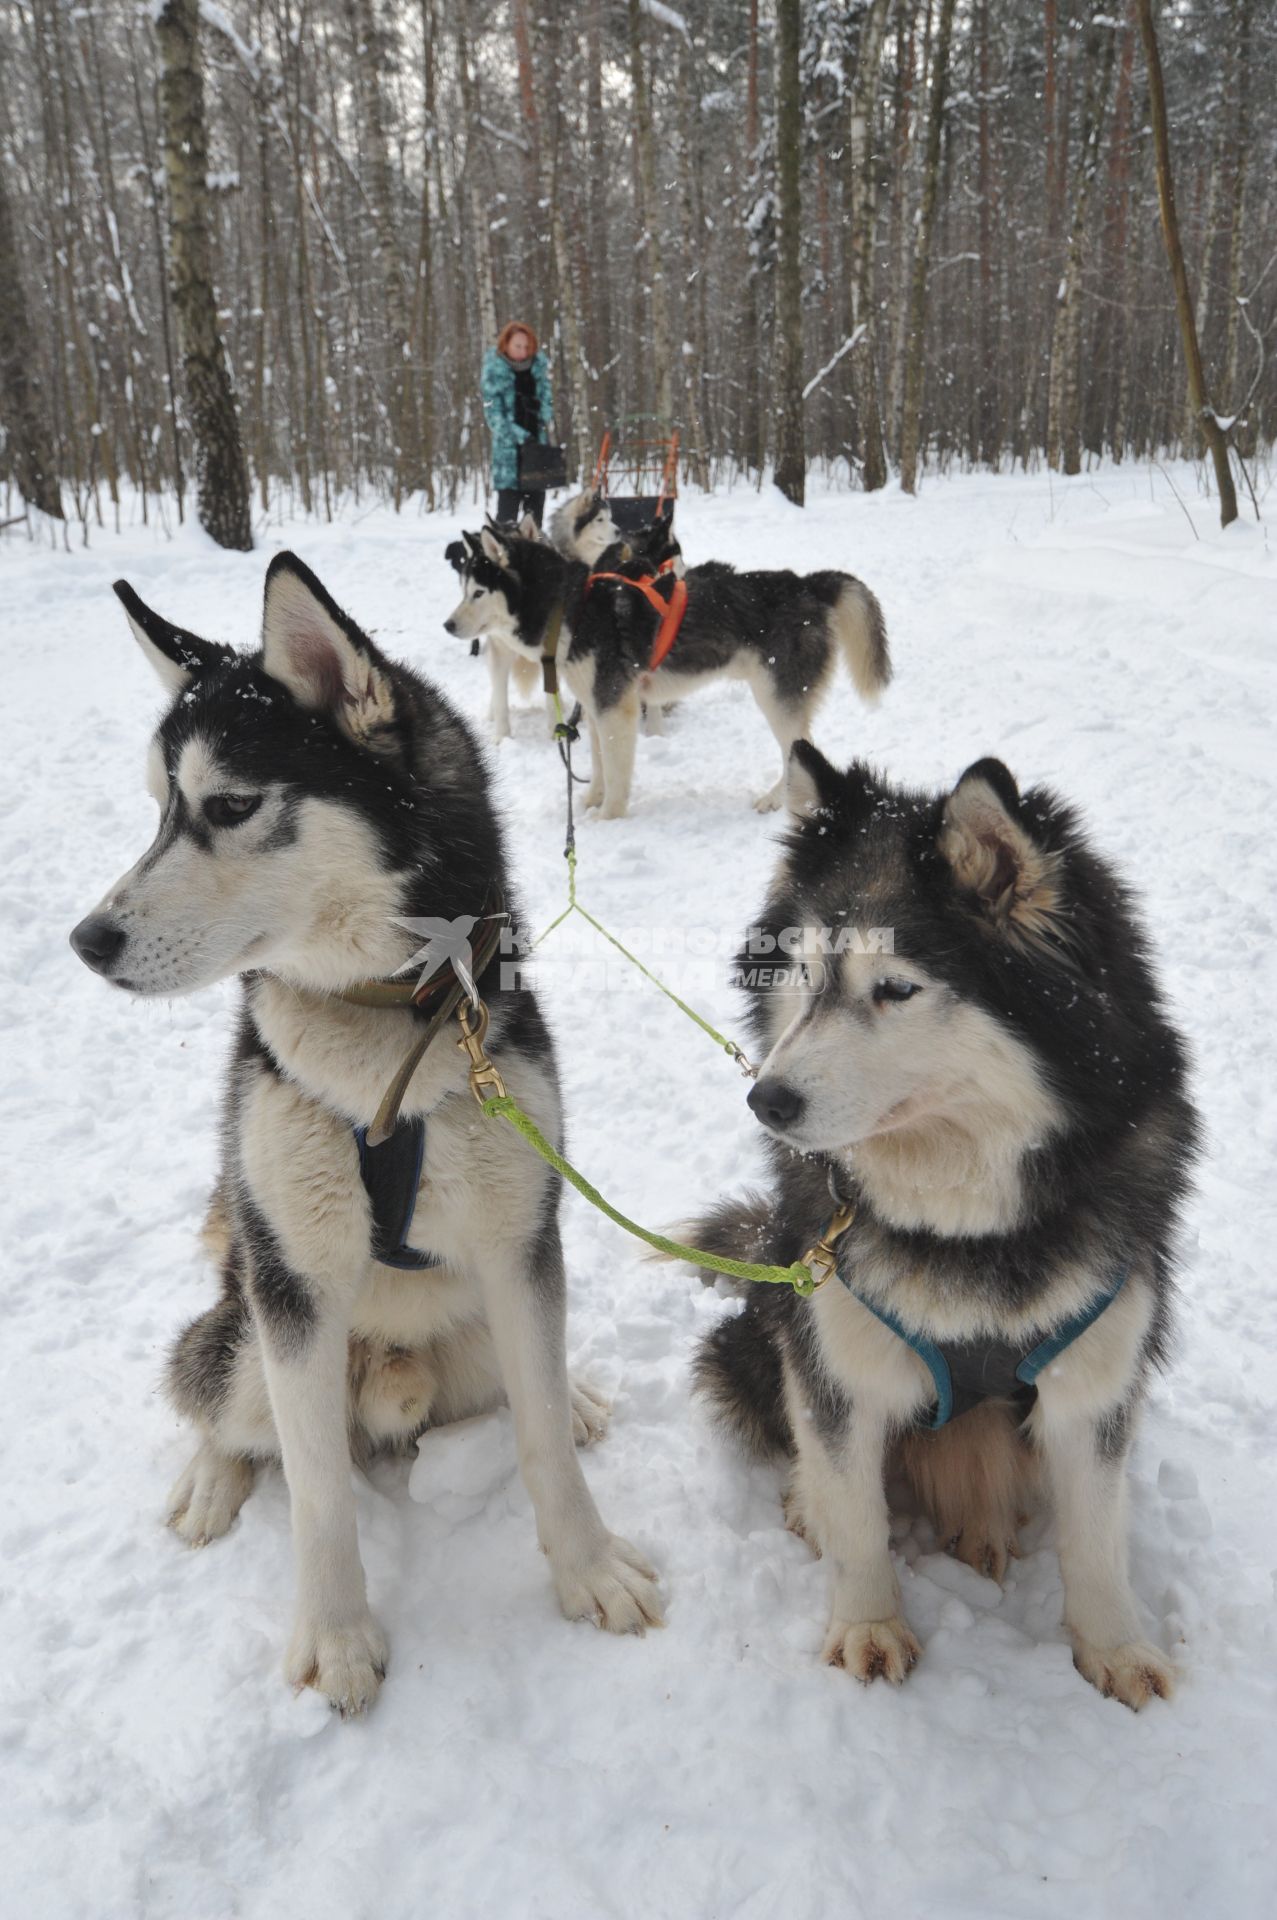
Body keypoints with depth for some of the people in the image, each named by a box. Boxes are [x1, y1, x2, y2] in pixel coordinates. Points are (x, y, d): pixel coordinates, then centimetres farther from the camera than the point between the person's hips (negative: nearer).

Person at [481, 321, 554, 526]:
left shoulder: (538, 363, 6)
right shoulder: (494, 369, -5)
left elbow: (546, 399, 13)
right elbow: (493, 411, -8)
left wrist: (544, 422, -5)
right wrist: (516, 434, -19)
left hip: (536, 441, 4)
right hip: (509, 446, -4)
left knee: (536, 502, 7)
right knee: (508, 502, -8)